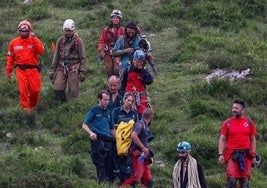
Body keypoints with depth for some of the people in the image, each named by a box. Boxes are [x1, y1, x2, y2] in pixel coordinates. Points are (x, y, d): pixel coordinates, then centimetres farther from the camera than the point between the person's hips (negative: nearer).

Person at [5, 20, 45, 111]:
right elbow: (10, 58, 13)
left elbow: (41, 51, -15)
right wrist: (8, 72, 11)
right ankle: (25, 108, -6)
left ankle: (33, 106, 26)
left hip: (33, 69, 0)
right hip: (21, 70, 0)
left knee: (35, 90, 1)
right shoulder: (14, 43, 7)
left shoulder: (35, 40, 3)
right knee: (23, 90, -10)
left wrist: (34, 39, -20)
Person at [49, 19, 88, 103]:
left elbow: (83, 57, 2)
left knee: (73, 91, -6)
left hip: (73, 68, -3)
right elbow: (56, 57, 18)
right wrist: (52, 70, 13)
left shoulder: (78, 41, 2)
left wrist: (83, 72, -5)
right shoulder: (60, 41, 13)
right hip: (61, 68, 3)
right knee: (57, 89, -9)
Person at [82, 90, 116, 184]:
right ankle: (102, 180, -10)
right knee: (100, 163, -8)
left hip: (109, 140, 6)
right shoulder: (93, 111, 3)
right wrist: (91, 133, -20)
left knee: (110, 163, 5)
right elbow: (84, 125, -2)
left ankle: (110, 180, 10)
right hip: (98, 140, -6)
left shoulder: (108, 112, 21)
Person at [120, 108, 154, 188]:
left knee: (148, 180, 5)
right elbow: (133, 136, -27)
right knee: (137, 176, -19)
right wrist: (143, 148, -24)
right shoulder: (140, 124, -12)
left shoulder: (145, 126, 16)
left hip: (143, 155, 9)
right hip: (138, 154, -9)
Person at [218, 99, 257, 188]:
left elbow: (253, 139, 12)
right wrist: (220, 154, -8)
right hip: (232, 154, -2)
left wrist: (253, 155, 4)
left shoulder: (249, 122, 7)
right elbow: (222, 139, 3)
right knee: (231, 179, -10)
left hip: (246, 155, 2)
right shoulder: (227, 123, 3)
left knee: (245, 180, 4)